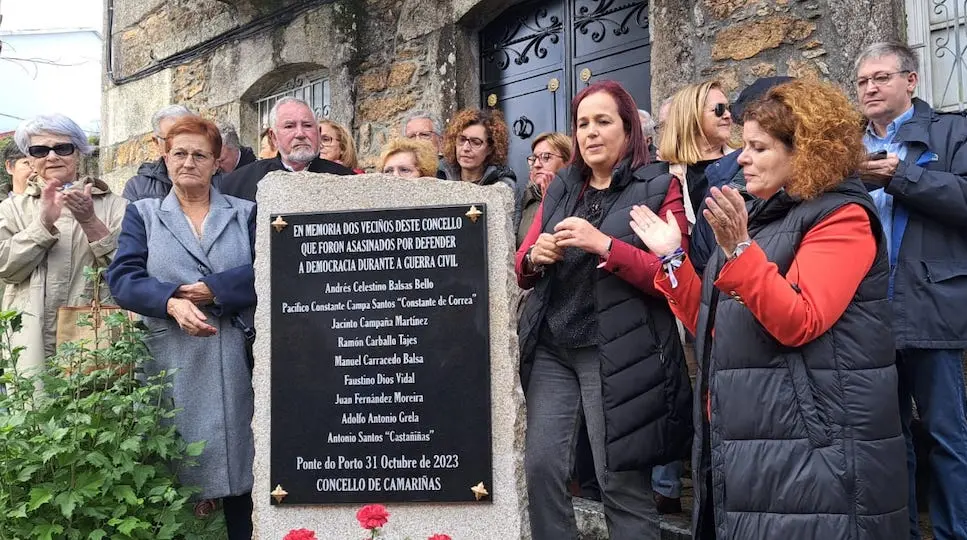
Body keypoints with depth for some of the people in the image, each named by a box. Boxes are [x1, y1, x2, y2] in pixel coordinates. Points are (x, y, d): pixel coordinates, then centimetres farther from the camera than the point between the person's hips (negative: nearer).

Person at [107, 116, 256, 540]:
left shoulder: (244, 213, 12)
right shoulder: (143, 214, 12)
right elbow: (123, 278, -2)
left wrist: (213, 290, -16)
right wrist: (172, 302, -20)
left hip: (233, 362, 0)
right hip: (168, 362, 0)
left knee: (235, 462, 4)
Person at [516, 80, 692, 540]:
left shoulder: (658, 187, 0)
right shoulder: (560, 188, 15)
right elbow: (523, 272, 16)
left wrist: (605, 246, -20)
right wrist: (534, 256, -7)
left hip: (617, 354, -4)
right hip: (551, 348, 5)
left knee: (621, 483, 0)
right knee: (540, 466, 0)